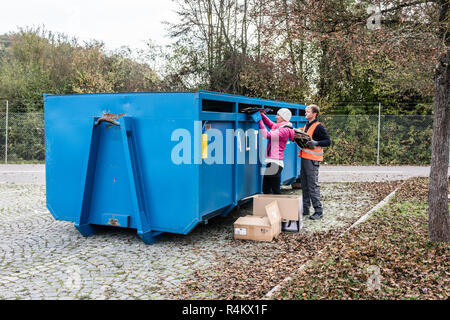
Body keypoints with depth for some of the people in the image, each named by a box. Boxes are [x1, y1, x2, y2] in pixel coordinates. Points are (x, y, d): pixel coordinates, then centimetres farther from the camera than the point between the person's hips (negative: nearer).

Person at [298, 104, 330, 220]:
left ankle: (318, 211, -4)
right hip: (304, 158, 9)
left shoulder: (318, 127, -8)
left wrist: (316, 143, -24)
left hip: (313, 159, -9)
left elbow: (328, 141, -12)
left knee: (313, 185, -9)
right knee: (304, 185, 12)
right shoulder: (306, 126, 18)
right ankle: (305, 209, 20)